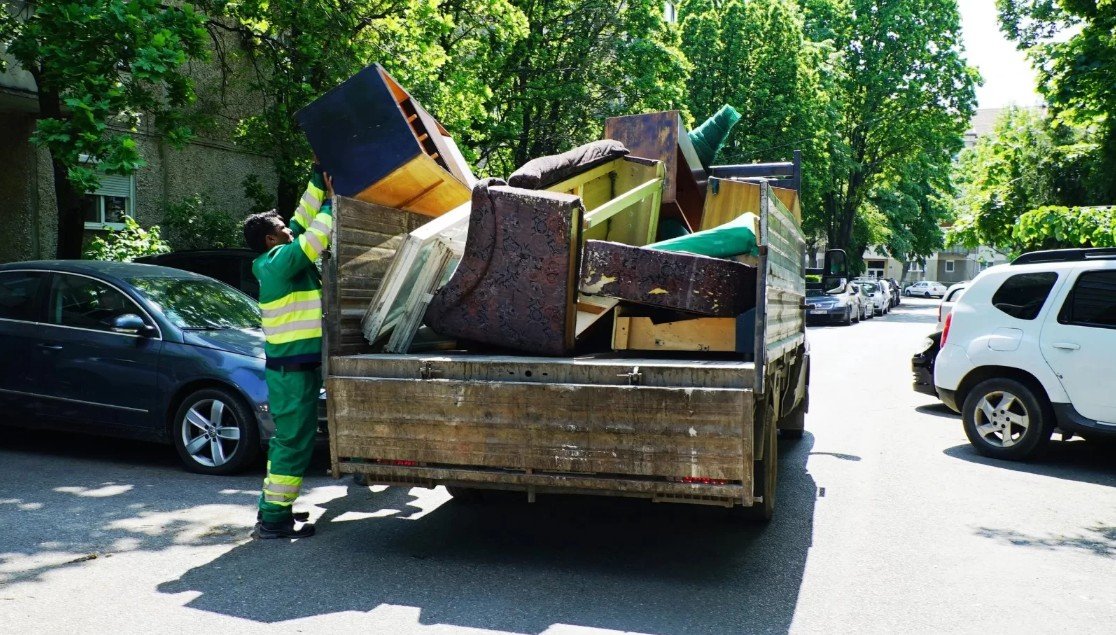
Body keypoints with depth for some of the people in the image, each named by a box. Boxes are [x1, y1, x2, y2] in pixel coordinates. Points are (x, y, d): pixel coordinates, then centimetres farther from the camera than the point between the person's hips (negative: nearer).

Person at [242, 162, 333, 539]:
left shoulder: (278, 258, 12)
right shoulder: (279, 262, -14)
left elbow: (303, 219, 17)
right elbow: (314, 239, -22)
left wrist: (319, 177, 16)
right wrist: (332, 203, -9)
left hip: (291, 366, 10)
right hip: (293, 367, -10)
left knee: (288, 440, 17)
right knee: (295, 443, -6)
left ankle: (272, 507, 25)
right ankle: (274, 520, -1)